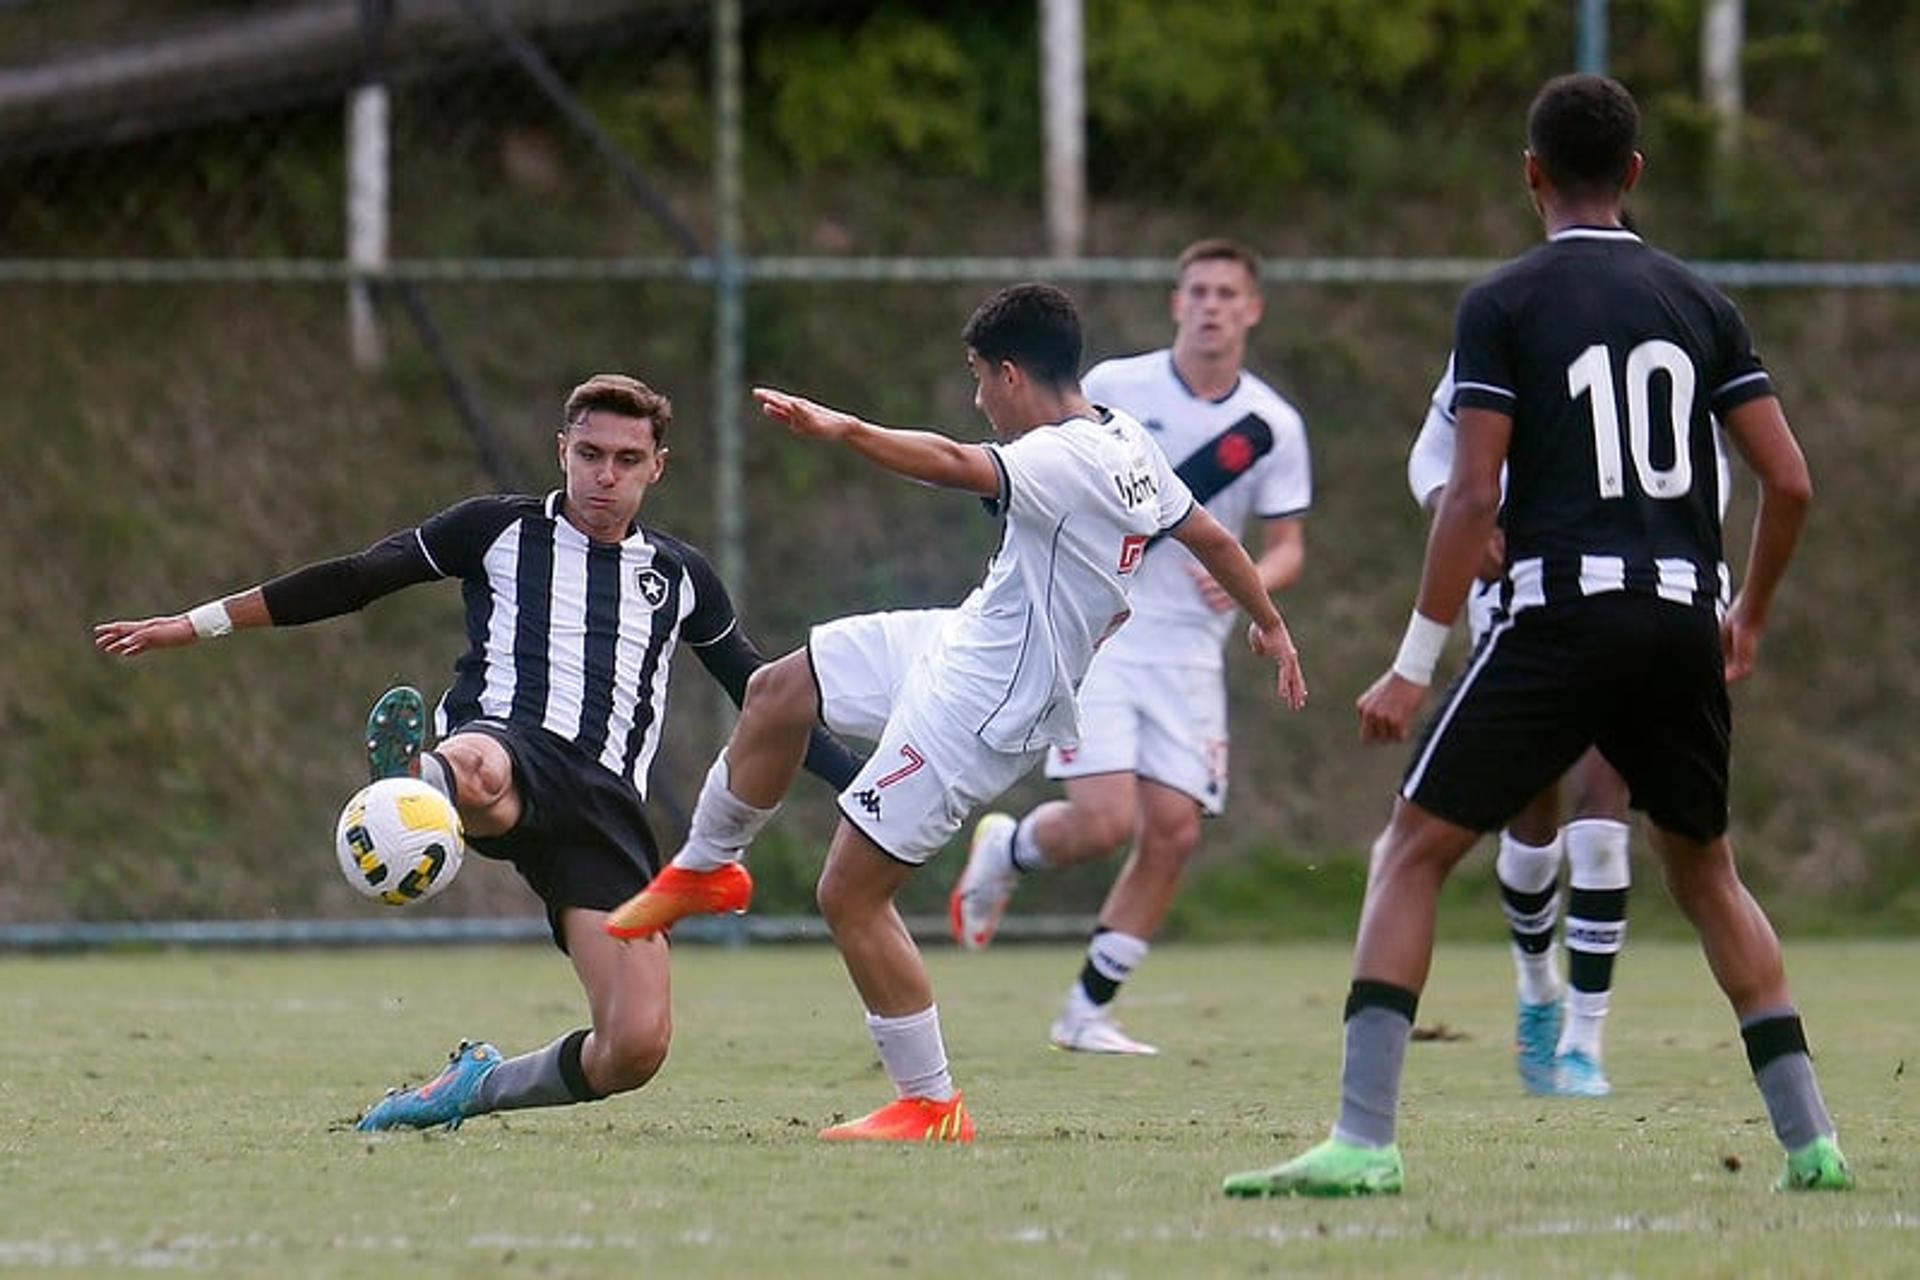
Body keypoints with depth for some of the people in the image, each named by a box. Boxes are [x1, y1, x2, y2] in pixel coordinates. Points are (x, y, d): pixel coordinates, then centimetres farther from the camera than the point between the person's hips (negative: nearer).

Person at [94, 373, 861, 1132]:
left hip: (604, 801, 3)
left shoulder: (679, 577, 24)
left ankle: (481, 1087, 13)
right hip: (507, 742, -3)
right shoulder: (501, 529, 16)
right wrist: (200, 624, 14)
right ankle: (420, 785, -81)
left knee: (638, 1046, -14)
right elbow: (353, 580, 16)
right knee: (473, 770, -44)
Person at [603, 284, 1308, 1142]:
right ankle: (706, 868, 42)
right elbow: (1212, 538, 17)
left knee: (851, 894, -5)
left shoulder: (1064, 461, -26)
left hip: (976, 712, -10)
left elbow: (957, 463, -45)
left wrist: (844, 429, -55)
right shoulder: (1126, 443, 4)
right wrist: (1270, 625, 32)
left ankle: (931, 1107, 3)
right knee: (776, 693, 20)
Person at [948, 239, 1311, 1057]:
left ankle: (1088, 1011, 9)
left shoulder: (1271, 426, 2)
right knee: (1105, 819, -17)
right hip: (1093, 633, -3)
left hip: (1188, 651, 3)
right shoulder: (1116, 388, -3)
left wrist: (1249, 579, -14)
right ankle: (1004, 851, 18)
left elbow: (1287, 547, 8)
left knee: (1173, 830, -5)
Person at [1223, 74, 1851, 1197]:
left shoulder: (1504, 305, 0)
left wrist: (1415, 663, -4)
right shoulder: (1698, 303, 12)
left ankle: (1365, 1139, -12)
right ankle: (1812, 1140, 18)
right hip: (1684, 620, 4)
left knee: (1413, 854, 1)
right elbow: (1790, 481, 9)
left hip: (1563, 612, -4)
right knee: (1705, 872, 23)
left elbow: (1474, 495, -7)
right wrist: (1751, 620, 25)